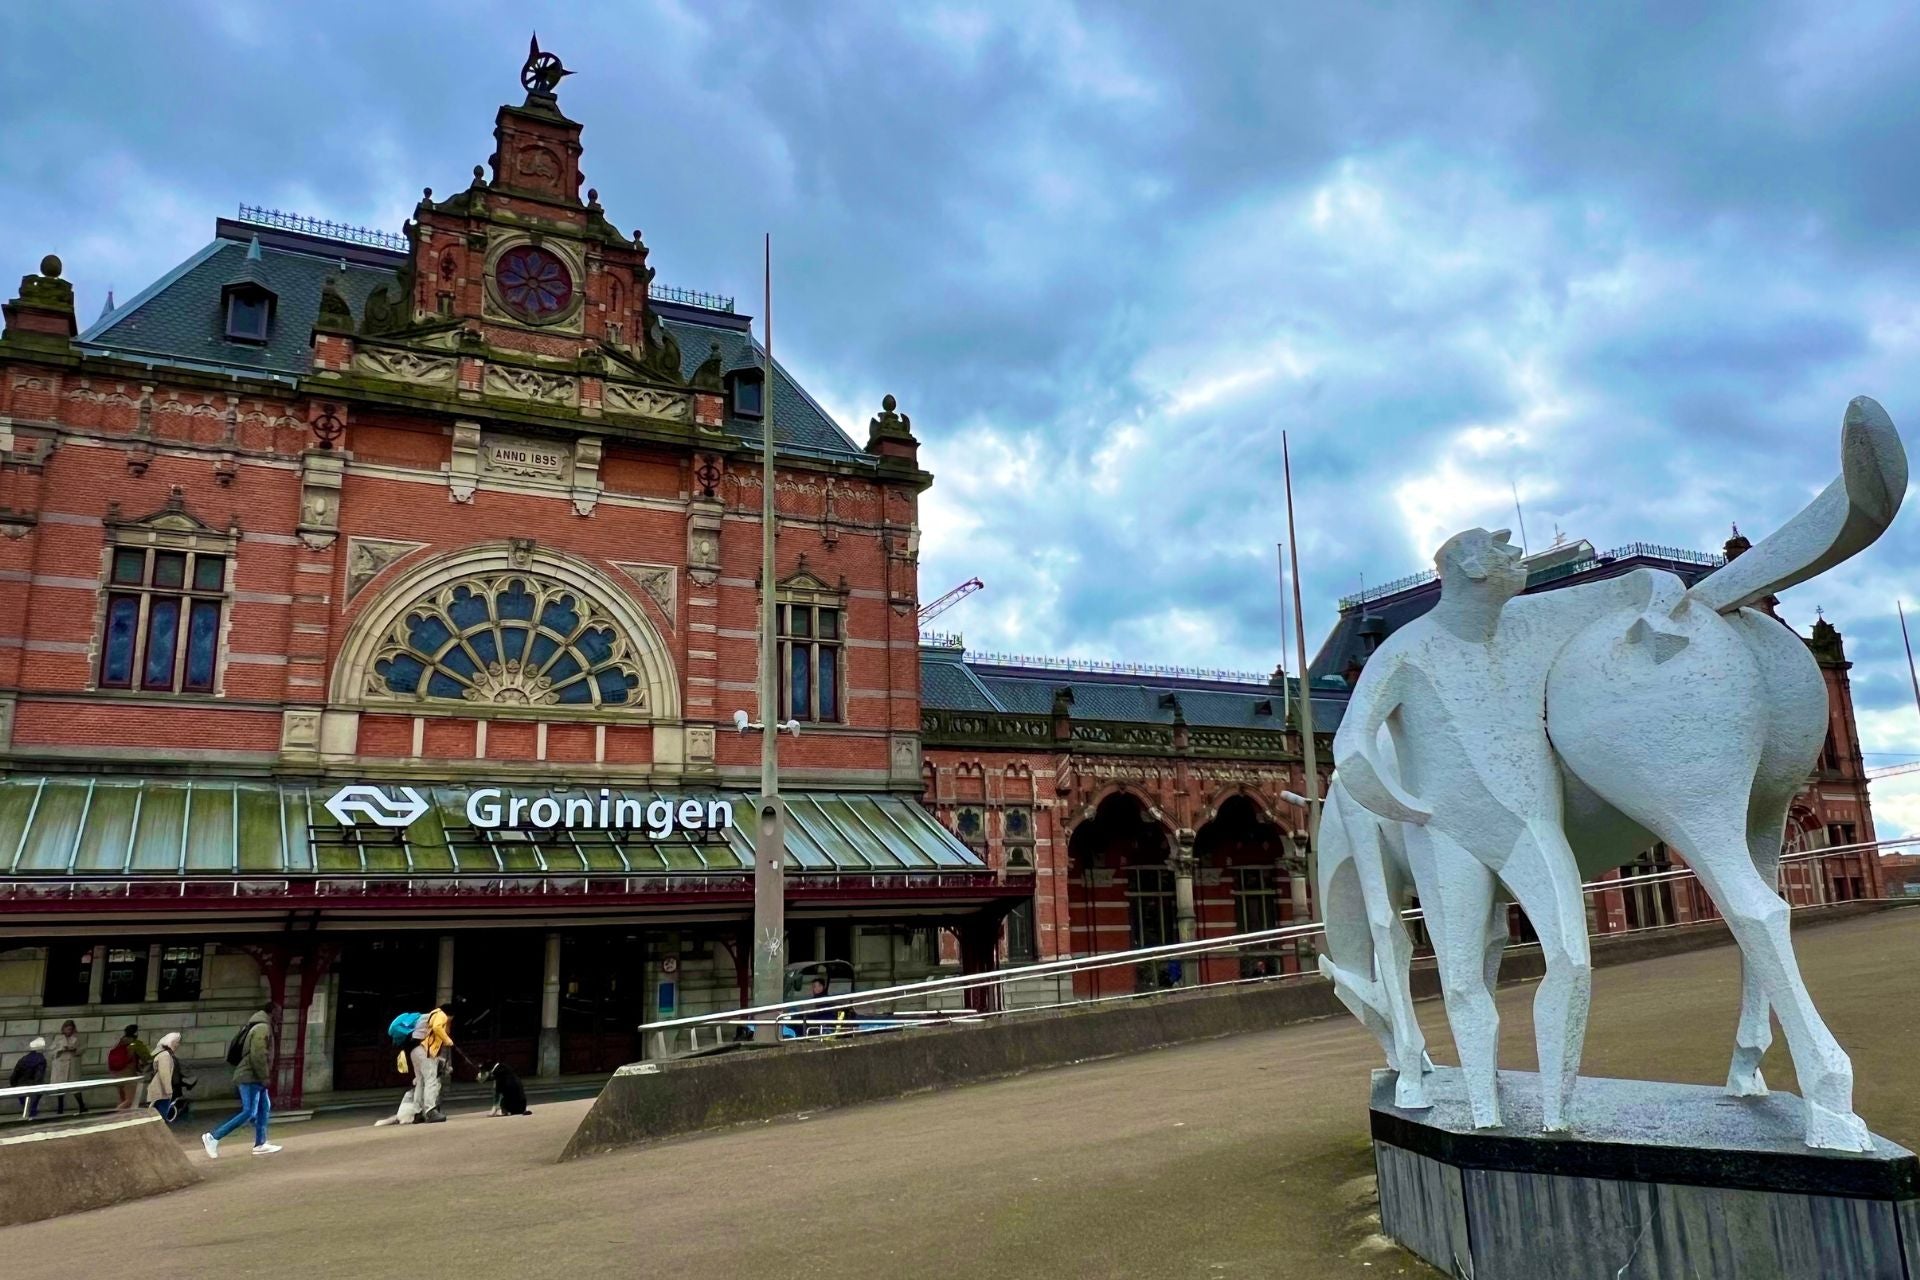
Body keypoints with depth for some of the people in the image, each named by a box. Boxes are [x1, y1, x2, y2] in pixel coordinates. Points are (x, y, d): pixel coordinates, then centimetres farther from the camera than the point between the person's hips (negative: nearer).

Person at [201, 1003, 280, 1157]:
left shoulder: (260, 1027, 18)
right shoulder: (263, 1028, -15)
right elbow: (258, 1056, -23)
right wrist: (264, 1078, -19)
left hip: (254, 1077, 11)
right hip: (251, 1077, -11)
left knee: (264, 1108, 11)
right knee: (248, 1112, -12)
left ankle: (260, 1144, 14)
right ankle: (213, 1138, -9)